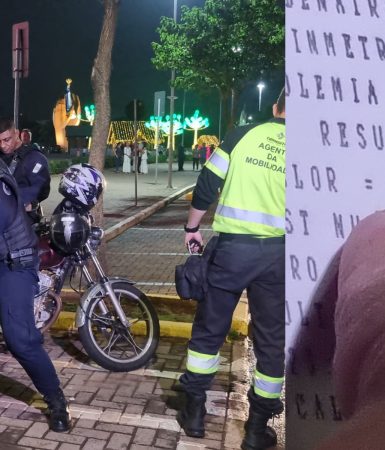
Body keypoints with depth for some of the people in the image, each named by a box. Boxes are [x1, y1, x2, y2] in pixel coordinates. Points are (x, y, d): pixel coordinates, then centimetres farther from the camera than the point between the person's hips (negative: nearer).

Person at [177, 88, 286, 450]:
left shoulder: (243, 135, 1)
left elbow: (206, 186, -1)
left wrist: (192, 228, 12)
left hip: (232, 246, 0)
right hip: (277, 253, 1)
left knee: (208, 330, 16)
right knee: (271, 340, 14)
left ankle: (194, 411, 25)